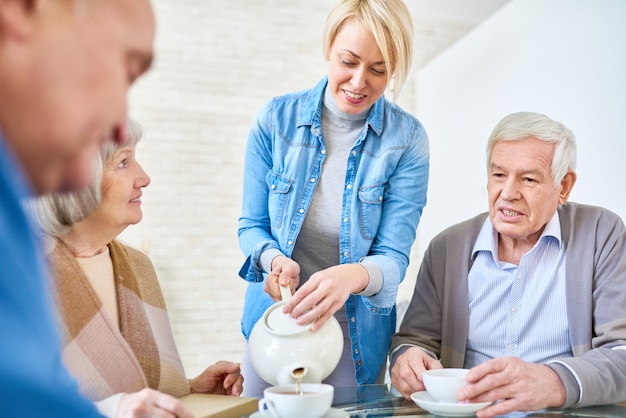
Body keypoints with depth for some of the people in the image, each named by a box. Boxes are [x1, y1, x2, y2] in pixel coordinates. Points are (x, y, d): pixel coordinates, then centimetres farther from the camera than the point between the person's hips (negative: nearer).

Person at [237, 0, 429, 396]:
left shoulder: (407, 139, -12)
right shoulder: (275, 119, -9)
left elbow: (394, 257, -15)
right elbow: (251, 226, -2)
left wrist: (354, 276, -37)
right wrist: (273, 257, -24)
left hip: (357, 337, -1)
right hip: (274, 323, 1)